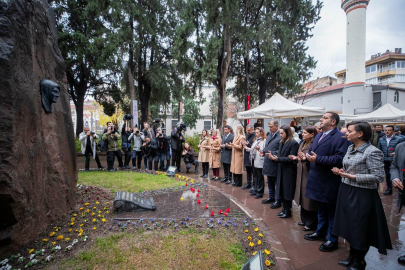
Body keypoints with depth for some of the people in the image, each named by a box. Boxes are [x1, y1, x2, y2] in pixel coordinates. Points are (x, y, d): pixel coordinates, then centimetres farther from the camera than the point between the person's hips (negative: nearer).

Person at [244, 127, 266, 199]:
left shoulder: (264, 140, -12)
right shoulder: (256, 140, 15)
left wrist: (259, 149, -33)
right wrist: (247, 148, 6)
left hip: (260, 161, -8)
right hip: (254, 161, 8)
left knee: (260, 177, 3)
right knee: (255, 176, 16)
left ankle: (260, 192, 14)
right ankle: (255, 190, 28)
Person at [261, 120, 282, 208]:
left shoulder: (281, 136, -17)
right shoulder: (269, 135, 11)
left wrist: (273, 153, -24)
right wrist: (263, 151, 4)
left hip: (275, 163, -9)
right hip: (268, 162, 9)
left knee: (277, 182, 5)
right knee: (270, 181, 20)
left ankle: (278, 201, 17)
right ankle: (271, 197, 35)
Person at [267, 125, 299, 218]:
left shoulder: (294, 143, -14)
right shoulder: (282, 142, 10)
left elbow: (291, 158, -19)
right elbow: (280, 154, 8)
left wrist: (278, 159, -24)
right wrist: (273, 154, -10)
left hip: (289, 171, -7)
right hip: (281, 170, 7)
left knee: (287, 191, 4)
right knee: (282, 190, 14)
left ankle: (288, 211, 18)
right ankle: (284, 209, 27)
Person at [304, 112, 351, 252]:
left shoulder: (340, 137, -16)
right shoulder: (318, 136, 14)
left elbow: (340, 159, -26)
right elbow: (312, 151, 22)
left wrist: (318, 159, -28)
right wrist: (308, 156, 0)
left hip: (330, 182, -8)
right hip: (317, 179, 9)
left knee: (331, 211, 7)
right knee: (321, 208, 23)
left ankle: (332, 240, 23)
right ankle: (320, 231, 41)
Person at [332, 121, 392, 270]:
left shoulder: (372, 152, -17)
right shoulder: (350, 148, 7)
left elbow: (378, 176, -19)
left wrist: (352, 177, -21)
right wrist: (341, 171, -2)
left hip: (362, 195, -7)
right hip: (346, 191, 7)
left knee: (360, 230, 10)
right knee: (349, 226, 19)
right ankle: (352, 257, 38)